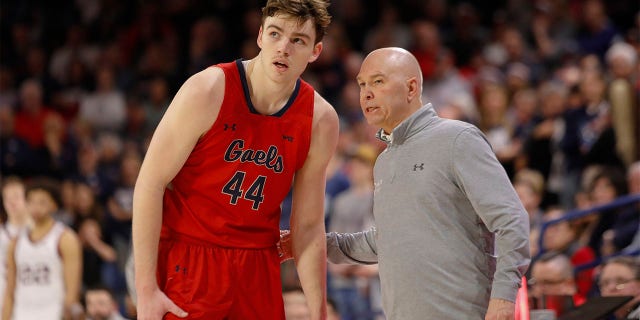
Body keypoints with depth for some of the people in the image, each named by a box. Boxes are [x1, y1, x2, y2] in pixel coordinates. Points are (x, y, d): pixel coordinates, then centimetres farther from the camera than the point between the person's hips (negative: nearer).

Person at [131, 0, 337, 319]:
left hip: (259, 266, 4)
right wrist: (146, 289, -17)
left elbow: (308, 227, 6)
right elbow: (149, 183, -12)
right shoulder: (208, 92, -13)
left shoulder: (321, 120, -2)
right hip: (188, 256, -4)